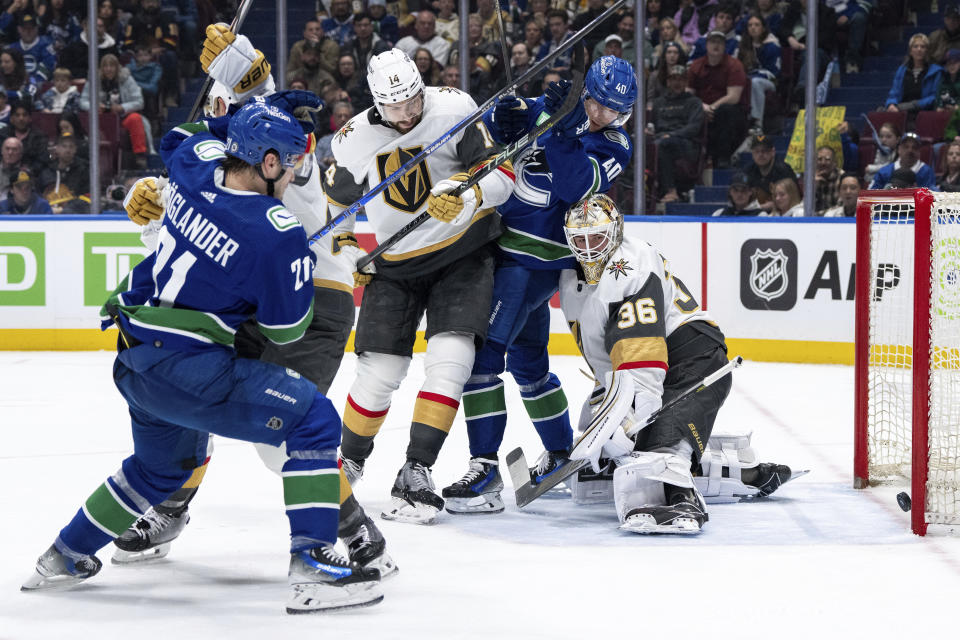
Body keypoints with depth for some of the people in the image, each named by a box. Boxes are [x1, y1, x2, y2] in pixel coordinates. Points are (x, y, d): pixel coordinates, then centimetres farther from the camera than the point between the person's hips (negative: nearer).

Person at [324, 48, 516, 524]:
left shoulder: (454, 111, -16)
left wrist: (466, 195, -36)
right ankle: (347, 464, 22)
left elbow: (502, 174, -19)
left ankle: (415, 476, -13)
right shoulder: (354, 141, -7)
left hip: (464, 255, -2)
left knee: (449, 360, -18)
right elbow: (336, 202, 10)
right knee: (378, 373, -3)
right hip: (396, 265, 2)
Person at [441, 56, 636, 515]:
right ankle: (562, 453, 37)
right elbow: (491, 128, 9)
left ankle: (485, 470, -20)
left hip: (537, 261, -7)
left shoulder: (613, 147, -11)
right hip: (509, 245, 7)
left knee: (483, 350, -18)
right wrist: (504, 120, -15)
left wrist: (562, 131, -38)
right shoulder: (548, 109, 5)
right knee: (525, 361, 19)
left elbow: (577, 187, -27)